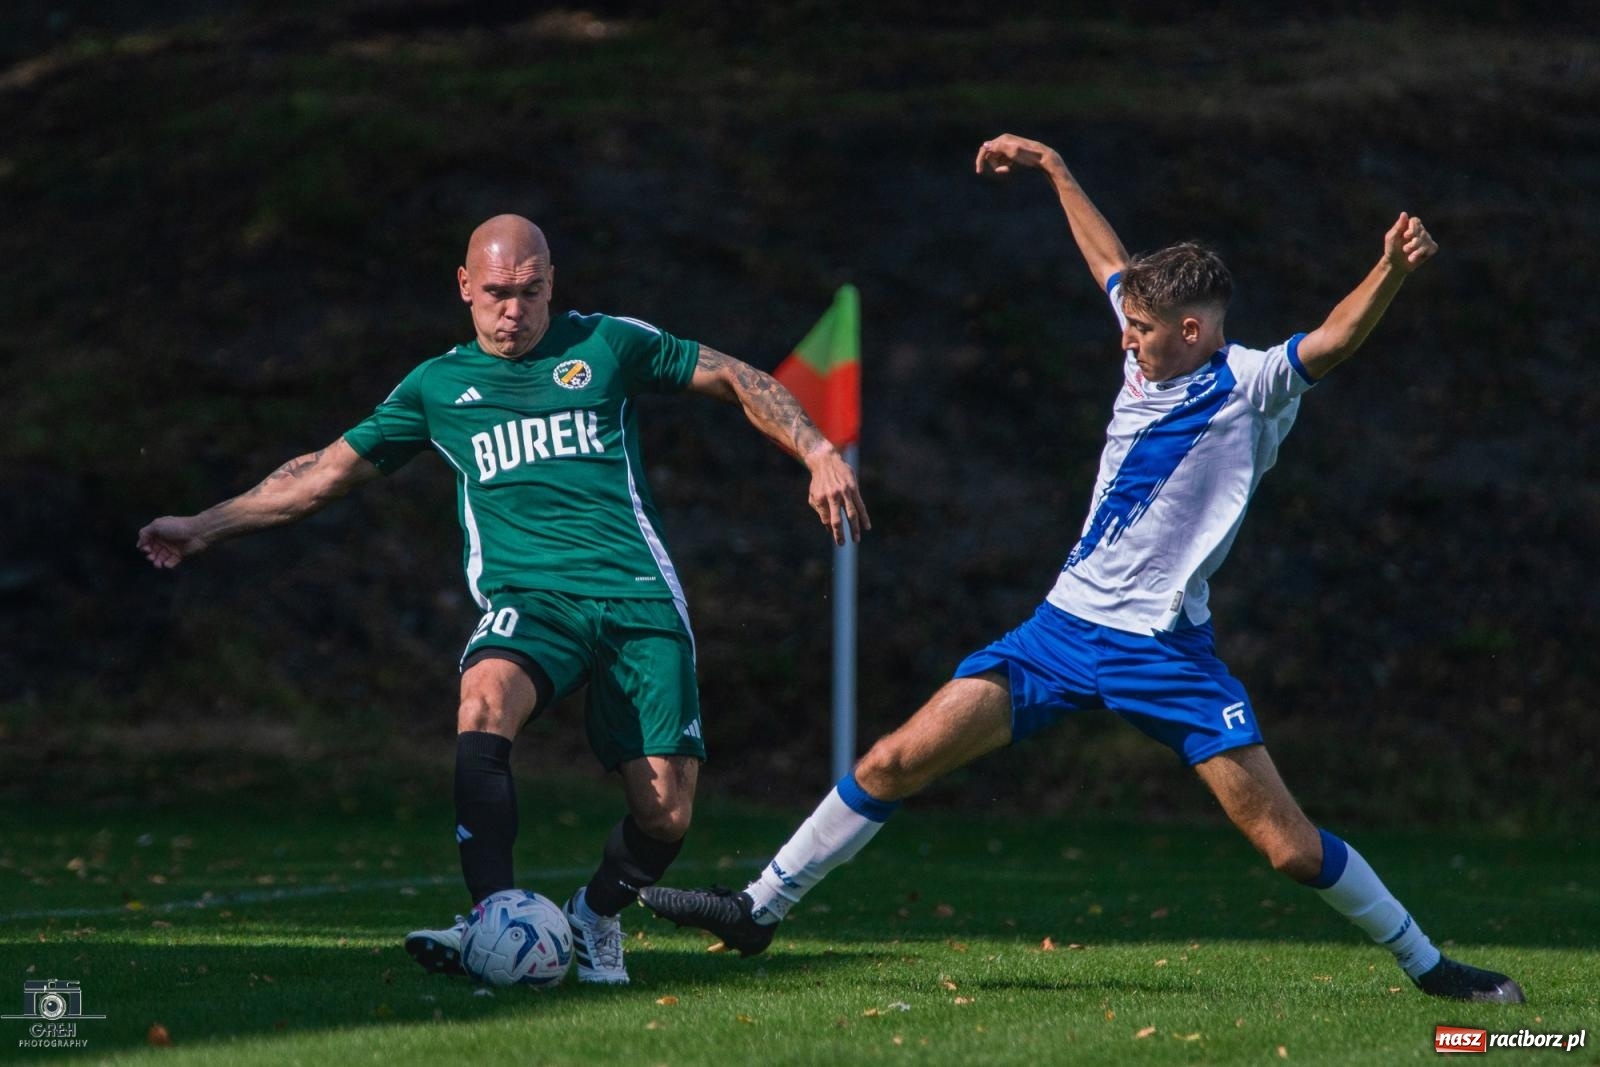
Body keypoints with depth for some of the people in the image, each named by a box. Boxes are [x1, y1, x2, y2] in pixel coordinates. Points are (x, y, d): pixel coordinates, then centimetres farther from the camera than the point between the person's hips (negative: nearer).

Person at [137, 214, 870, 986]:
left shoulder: (607, 345, 9)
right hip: (529, 601, 0)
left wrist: (820, 454, 4)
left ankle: (596, 915, 23)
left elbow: (736, 380, 17)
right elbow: (326, 473, 18)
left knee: (664, 816, -10)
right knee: (484, 701, -35)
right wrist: (204, 527, 15)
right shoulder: (437, 387, 13)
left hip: (640, 600, 0)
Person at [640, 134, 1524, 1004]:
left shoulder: (1251, 387, -10)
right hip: (1064, 628, 6)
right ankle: (758, 910, 11)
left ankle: (1427, 966, 9)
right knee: (896, 761, 0)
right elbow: (1110, 263, 26)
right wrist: (1054, 169, 34)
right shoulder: (1151, 357, 8)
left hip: (1165, 652, -6)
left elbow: (1333, 342, -29)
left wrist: (1392, 271, -47)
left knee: (1288, 845, -9)